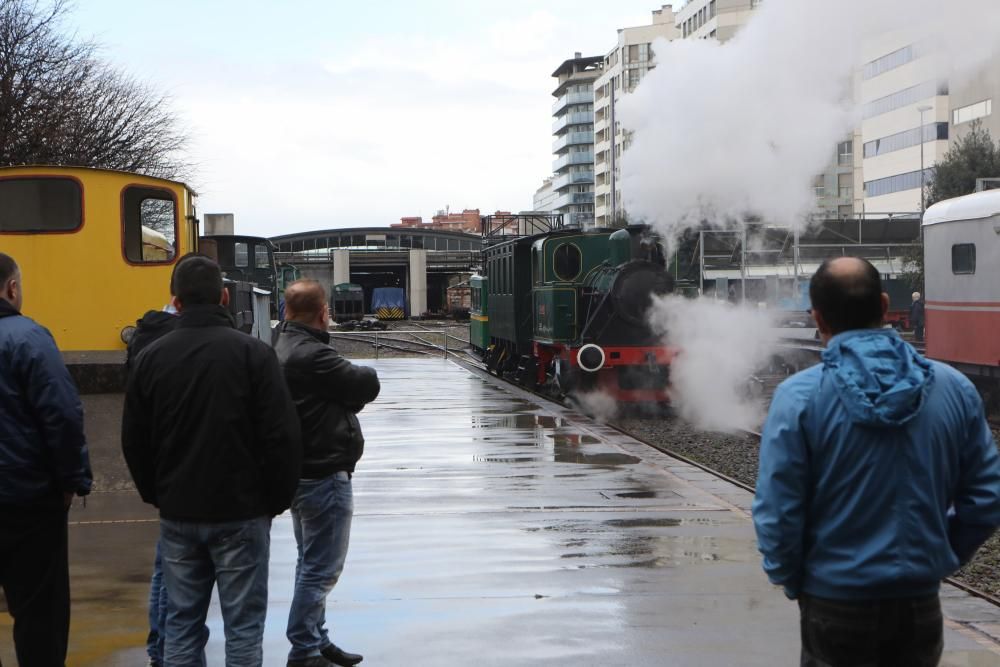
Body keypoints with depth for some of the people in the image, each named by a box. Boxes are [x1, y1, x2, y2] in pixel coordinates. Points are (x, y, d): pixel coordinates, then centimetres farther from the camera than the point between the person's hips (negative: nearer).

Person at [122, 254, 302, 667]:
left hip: (177, 514, 4)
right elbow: (282, 436, -11)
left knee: (181, 622, 12)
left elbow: (134, 442, 7)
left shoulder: (151, 358, 1)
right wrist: (277, 499, 2)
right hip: (242, 512, -3)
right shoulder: (252, 353, -10)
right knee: (243, 623, 4)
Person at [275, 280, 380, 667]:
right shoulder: (312, 356, -23)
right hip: (324, 475, -11)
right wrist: (364, 375, 3)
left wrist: (348, 390, -6)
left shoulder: (285, 349, 10)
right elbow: (367, 386, -16)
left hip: (303, 471, 11)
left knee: (311, 563, 19)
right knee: (320, 569, -3)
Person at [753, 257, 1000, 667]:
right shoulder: (953, 388, -4)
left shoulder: (798, 397, -14)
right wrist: (942, 557, 13)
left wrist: (790, 579, 4)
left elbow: (776, 510, -12)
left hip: (836, 607, -3)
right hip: (921, 606, 3)